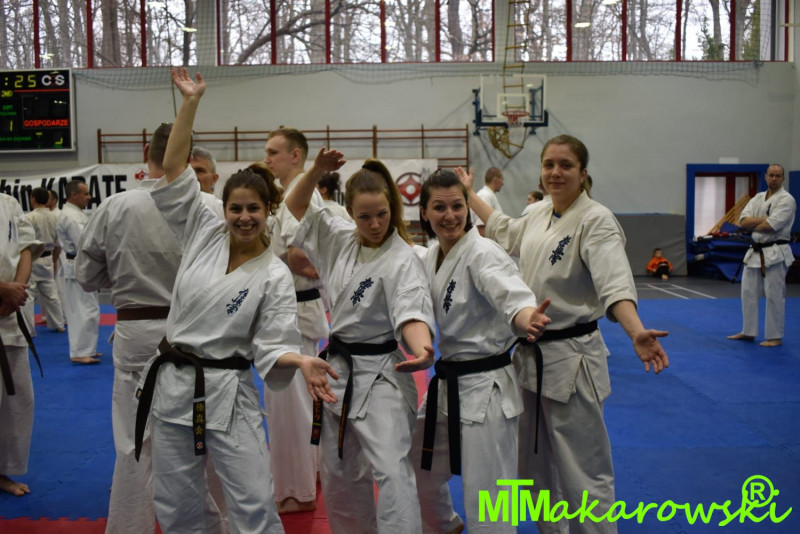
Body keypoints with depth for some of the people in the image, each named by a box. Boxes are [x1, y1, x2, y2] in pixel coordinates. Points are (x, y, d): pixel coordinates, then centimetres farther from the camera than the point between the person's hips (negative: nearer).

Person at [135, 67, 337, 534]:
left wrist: (303, 362, -31)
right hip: (173, 385, 4)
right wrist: (191, 102, -9)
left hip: (229, 393, -3)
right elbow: (175, 169, -3)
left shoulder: (275, 276, -7)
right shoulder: (205, 235, 1)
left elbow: (271, 345, -10)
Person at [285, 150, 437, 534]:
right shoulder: (340, 240, 2)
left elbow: (411, 311, -29)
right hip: (338, 371, 7)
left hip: (380, 375, -6)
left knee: (391, 470, -18)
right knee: (337, 473, 16)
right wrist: (317, 171, -8)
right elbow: (297, 208, 10)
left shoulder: (402, 260, -16)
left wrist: (422, 349, -50)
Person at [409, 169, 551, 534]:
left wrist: (527, 320, -58)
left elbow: (511, 295, -38)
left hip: (485, 387, -8)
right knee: (420, 472, 24)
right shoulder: (431, 257, 6)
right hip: (447, 383, 8)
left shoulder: (482, 254, -18)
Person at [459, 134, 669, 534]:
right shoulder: (539, 214, 9)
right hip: (530, 354, 8)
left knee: (583, 474, -3)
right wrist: (469, 193, 37)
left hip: (570, 358, -8)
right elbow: (504, 231, 30)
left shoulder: (595, 220, -14)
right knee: (534, 464, 19)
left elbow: (615, 284, -27)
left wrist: (636, 333, -44)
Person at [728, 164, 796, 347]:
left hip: (775, 254, -7)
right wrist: (764, 219, -14)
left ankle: (775, 337, 7)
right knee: (748, 292, 12)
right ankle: (748, 332, 24)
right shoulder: (758, 198, 12)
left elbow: (773, 225, -21)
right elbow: (743, 221, -1)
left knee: (774, 296, -3)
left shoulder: (786, 200, -9)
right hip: (756, 252, 7)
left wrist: (754, 226, -5)